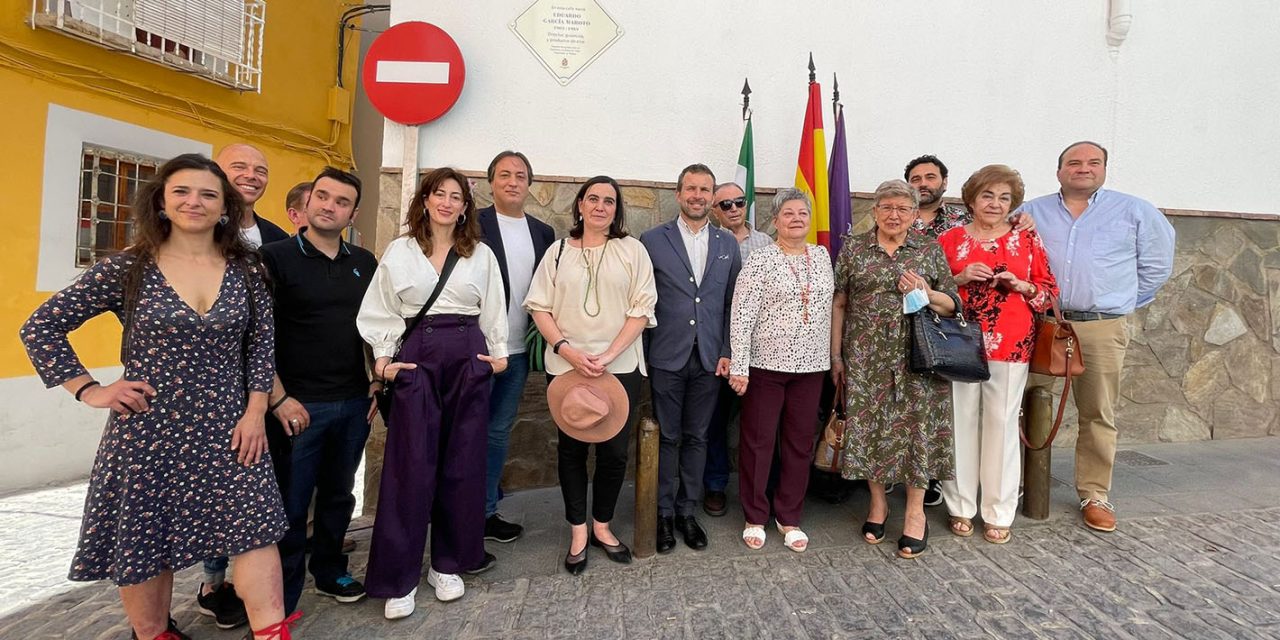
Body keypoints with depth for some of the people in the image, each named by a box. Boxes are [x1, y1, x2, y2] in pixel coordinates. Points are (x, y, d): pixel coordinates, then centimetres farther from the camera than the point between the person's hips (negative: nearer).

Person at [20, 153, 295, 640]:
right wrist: (88, 390, -5)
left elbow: (261, 344, 5)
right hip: (148, 429, 0)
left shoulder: (246, 270, 2)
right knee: (143, 542, 11)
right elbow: (40, 328, 3)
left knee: (254, 526, -6)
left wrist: (255, 412, -4)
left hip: (228, 428, 1)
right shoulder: (127, 268, -3)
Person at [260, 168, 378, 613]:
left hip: (354, 402, 5)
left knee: (338, 495, 18)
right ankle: (282, 600, 22)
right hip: (299, 406, -4)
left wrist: (381, 378, 8)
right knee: (290, 506, 6)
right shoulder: (276, 257, -7)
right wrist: (278, 398, -15)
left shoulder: (364, 263, 8)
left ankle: (329, 572, 36)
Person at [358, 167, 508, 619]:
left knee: (462, 461, 5)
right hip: (415, 357, -1)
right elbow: (381, 310, 7)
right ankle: (398, 577, 7)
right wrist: (383, 357, 0)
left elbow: (493, 310, 12)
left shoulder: (481, 254, 10)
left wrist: (499, 354, 5)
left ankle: (448, 564, 19)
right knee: (411, 463, -3)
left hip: (468, 357, 2)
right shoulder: (400, 251, 6)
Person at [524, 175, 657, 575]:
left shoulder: (631, 250, 4)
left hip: (620, 367, 0)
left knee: (615, 450, 4)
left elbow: (641, 309, -2)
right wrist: (568, 350, -12)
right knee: (571, 448, 7)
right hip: (566, 366, 1)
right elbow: (540, 307, 3)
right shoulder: (559, 251, 8)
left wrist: (608, 355, -13)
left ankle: (602, 525, 24)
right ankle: (578, 531, 22)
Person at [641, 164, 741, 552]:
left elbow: (732, 303, 8)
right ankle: (664, 513, 21)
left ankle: (687, 510, 25)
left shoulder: (728, 244, 8)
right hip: (667, 357, -2)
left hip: (709, 358, 3)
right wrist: (639, 354, -5)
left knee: (696, 437, 12)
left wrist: (727, 353, 1)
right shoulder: (653, 240, -1)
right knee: (667, 437, 7)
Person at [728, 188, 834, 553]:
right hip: (766, 364, -4)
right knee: (758, 441, 5)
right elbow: (742, 317, -11)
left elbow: (829, 307, 14)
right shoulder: (760, 261, -7)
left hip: (811, 365, 5)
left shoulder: (822, 256, 9)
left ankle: (789, 517, 26)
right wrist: (739, 366, -16)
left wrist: (832, 360, 11)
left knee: (800, 442, 11)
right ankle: (754, 518, 21)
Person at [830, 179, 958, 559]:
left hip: (916, 355, 0)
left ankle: (915, 510, 16)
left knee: (915, 425, 1)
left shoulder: (931, 250, 7)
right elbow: (839, 305, 6)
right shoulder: (853, 249, 6)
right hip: (865, 356, 0)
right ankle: (878, 502, 23)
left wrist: (926, 294, -13)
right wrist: (836, 355, 2)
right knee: (869, 425, 4)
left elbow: (952, 306, 8)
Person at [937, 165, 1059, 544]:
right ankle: (960, 507, 16)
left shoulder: (1027, 240, 9)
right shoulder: (949, 239, 6)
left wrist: (1020, 285, -8)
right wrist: (960, 279, -10)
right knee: (961, 421, 2)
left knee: (1002, 423, 2)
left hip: (1011, 345, 1)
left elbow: (1050, 292, 10)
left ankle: (999, 513, 15)